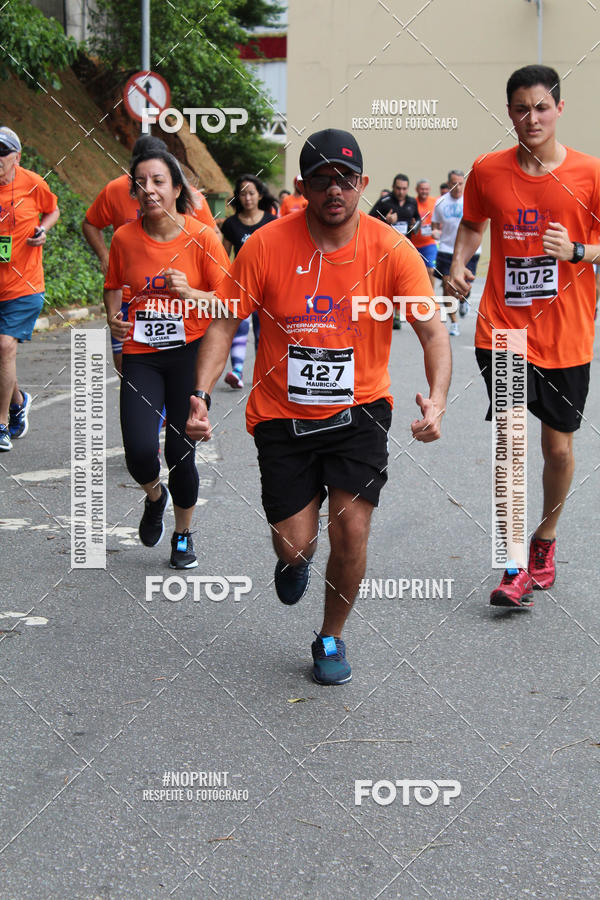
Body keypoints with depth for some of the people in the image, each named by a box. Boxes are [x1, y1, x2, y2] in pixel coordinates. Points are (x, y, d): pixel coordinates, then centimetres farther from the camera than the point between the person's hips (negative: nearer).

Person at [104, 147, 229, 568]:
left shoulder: (201, 237, -8)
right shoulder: (125, 238, -1)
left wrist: (189, 293, -21)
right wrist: (114, 317, -3)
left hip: (189, 352, -1)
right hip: (140, 355, 2)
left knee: (181, 452, 1)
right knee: (140, 451, -14)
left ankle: (183, 534, 28)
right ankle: (155, 496, 24)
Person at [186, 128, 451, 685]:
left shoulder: (391, 250, -11)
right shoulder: (265, 247, -11)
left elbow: (432, 330, -13)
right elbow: (223, 325, -5)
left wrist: (437, 399, -31)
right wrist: (201, 394, -20)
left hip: (358, 410, 0)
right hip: (282, 415, 0)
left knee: (351, 532, -9)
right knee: (295, 544, -1)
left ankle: (331, 638, 19)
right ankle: (294, 558, 41)